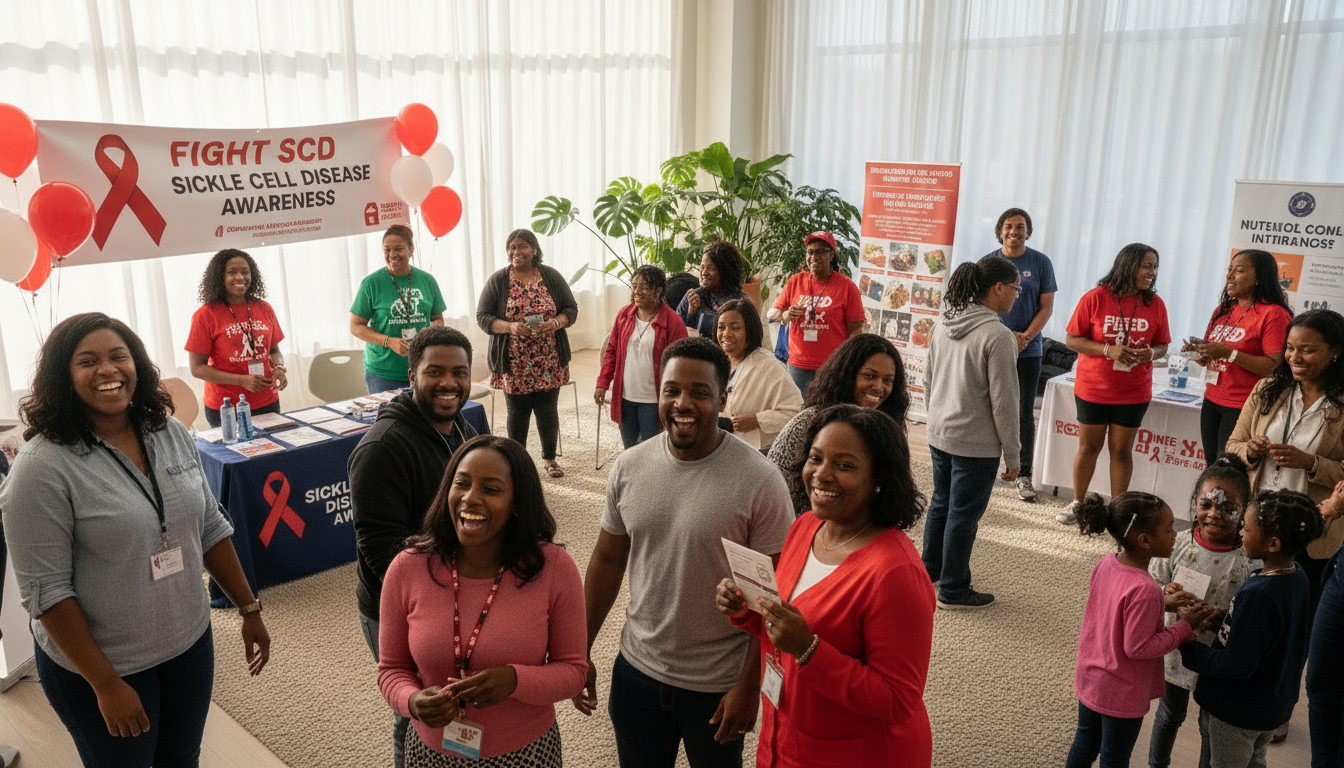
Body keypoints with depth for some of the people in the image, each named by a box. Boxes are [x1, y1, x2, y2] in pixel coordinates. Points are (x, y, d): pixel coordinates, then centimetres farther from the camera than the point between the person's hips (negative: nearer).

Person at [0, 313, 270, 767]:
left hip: (191, 644, 5)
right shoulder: (43, 466, -19)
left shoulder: (171, 434, -2)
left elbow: (211, 529, 6)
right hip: (100, 666, -5)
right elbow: (46, 591, -18)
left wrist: (249, 609, 7)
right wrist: (106, 684, -18)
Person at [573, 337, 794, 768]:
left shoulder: (759, 481, -18)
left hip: (718, 685, -3)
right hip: (637, 669, 4)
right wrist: (582, 652, 7)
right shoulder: (629, 467, -6)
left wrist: (749, 685, -12)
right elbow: (607, 560, 5)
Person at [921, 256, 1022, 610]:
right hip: (976, 444, -7)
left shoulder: (943, 325, 3)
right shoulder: (998, 336, -20)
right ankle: (953, 590, 18)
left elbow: (928, 379, 12)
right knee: (964, 514, 5)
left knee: (941, 503, 21)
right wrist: (1012, 454, -9)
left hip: (939, 435, 8)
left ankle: (930, 570, 36)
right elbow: (1003, 402, -17)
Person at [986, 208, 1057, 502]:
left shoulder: (1040, 262, 3)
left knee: (1025, 414, 1)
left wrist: (1025, 337, -12)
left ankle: (1024, 475, 8)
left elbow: (1046, 307, 2)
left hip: (1028, 350, -1)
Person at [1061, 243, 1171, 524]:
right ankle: (1077, 503, 26)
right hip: (1093, 388, -1)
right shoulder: (1095, 298, -9)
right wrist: (1108, 350, -21)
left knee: (1121, 450, 8)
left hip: (1134, 393, 2)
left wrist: (1150, 353, -15)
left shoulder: (1155, 304, -1)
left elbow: (1162, 345, 9)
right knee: (1089, 446, 10)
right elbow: (1071, 340, -8)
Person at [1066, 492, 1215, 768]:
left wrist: (1163, 602, 0)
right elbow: (1137, 647, -26)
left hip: (1088, 679, 7)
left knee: (1084, 744, 26)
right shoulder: (1144, 590, -34)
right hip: (1122, 696, -7)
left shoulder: (1106, 563, -9)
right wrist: (1184, 626, -17)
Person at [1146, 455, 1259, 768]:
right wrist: (1166, 594, -24)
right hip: (1176, 648, 2)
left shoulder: (1249, 561, -20)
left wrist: (1214, 616, -33)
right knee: (1170, 714, 25)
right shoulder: (1177, 544, -13)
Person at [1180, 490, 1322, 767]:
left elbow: (1235, 665, -30)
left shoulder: (1257, 596, -35)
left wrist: (1189, 650, -16)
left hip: (1238, 713, -8)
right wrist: (1221, 619, 5)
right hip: (1275, 704, 8)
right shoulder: (1299, 577, -7)